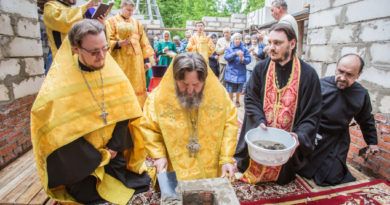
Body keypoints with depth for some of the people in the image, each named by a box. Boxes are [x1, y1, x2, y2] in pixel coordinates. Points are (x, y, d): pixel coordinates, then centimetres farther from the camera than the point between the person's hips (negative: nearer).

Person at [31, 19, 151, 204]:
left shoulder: (113, 72, -6)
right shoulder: (57, 84, -18)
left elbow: (123, 111, -2)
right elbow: (59, 129, -17)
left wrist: (115, 146, -9)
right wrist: (98, 158, -15)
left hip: (114, 155, 4)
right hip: (80, 163, -3)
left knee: (141, 183, 6)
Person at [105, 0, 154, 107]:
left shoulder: (136, 23, 17)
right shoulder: (111, 21, 6)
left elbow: (144, 42, 13)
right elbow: (107, 42, -3)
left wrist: (146, 59, 6)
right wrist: (119, 43, -23)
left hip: (136, 61, 3)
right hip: (120, 61, -3)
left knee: (137, 86, 4)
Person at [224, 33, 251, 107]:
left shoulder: (244, 49, 2)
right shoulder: (229, 49, 3)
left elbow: (248, 59, -3)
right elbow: (226, 57, -14)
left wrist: (243, 59, -25)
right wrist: (236, 53, -27)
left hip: (240, 72, 0)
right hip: (231, 71, 0)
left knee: (239, 88, 7)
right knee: (230, 88, 3)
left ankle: (237, 101, 28)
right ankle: (231, 100, 24)